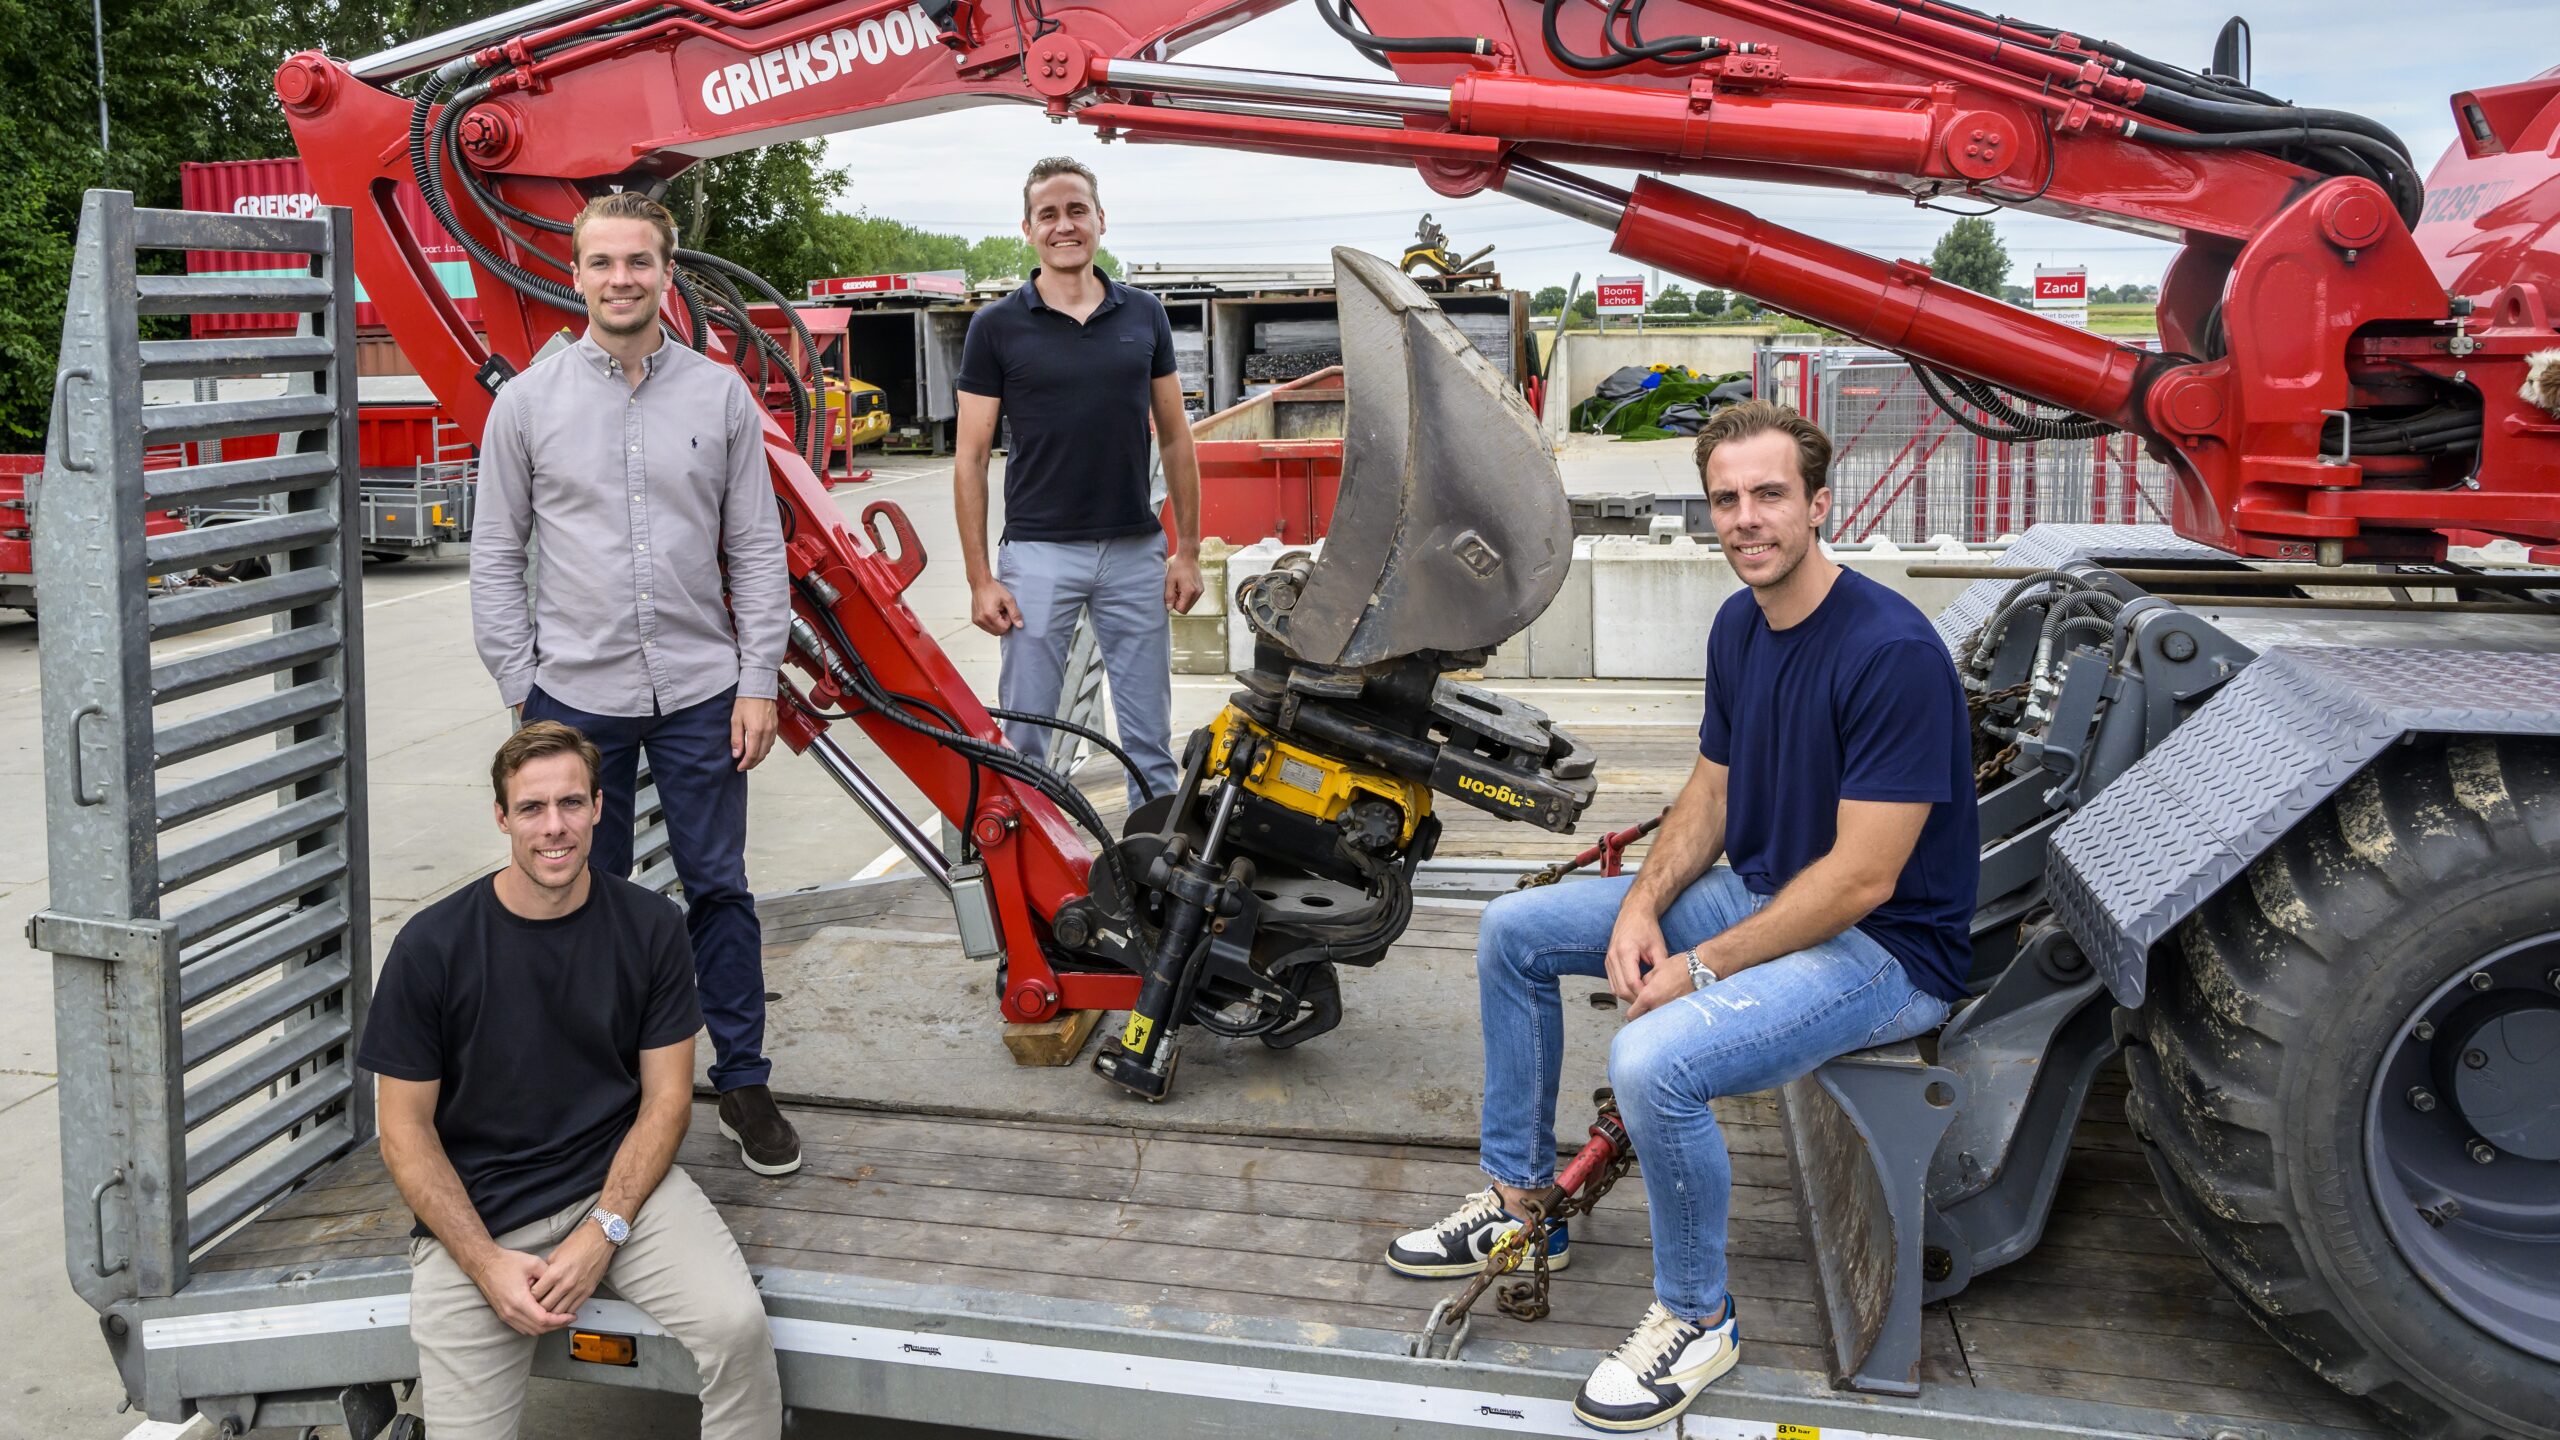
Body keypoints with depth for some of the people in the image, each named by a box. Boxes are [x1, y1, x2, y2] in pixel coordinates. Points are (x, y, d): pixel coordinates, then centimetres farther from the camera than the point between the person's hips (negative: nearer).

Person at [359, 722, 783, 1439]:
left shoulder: (650, 926, -3)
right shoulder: (432, 945, -8)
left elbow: (666, 1098, 0)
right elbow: (406, 1130, -4)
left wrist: (603, 1232, -13)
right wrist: (488, 1264, -13)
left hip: (621, 1180, 1)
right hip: (474, 1213, -1)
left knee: (738, 1326, -23)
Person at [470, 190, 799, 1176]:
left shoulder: (720, 394, 4)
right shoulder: (527, 402, 2)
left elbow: (757, 548, 4)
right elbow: (496, 556, 4)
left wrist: (758, 680, -2)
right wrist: (519, 688, -1)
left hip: (700, 694, 0)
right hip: (576, 698, 0)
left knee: (719, 890, 7)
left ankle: (743, 1083, 19)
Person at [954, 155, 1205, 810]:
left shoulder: (1143, 315, 6)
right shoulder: (997, 327, -1)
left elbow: (1175, 438, 10)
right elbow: (971, 459, -1)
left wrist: (1187, 549, 4)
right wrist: (980, 578, -7)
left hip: (1136, 552, 2)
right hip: (1038, 553, -2)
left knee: (1150, 739, 8)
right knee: (1023, 738, 3)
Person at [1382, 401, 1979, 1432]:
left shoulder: (1893, 652, -25)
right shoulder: (1739, 627, 3)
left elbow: (1861, 879, -26)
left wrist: (1701, 969, -21)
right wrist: (1643, 904, -6)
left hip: (1884, 948, -9)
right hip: (1757, 893, 9)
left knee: (1654, 1059, -32)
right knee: (1513, 932, 7)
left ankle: (1696, 1317, -5)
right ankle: (1521, 1202, 19)